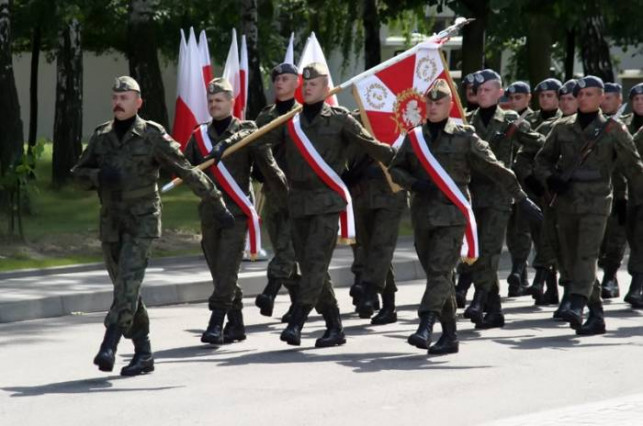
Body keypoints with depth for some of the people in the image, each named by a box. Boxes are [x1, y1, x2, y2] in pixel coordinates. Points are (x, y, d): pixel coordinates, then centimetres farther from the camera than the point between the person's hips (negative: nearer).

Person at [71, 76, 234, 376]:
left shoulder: (152, 135, -7)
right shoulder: (101, 135, 7)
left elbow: (187, 172, -6)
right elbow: (78, 173, 12)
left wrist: (216, 205, -6)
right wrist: (99, 176, -11)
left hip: (142, 222, -5)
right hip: (110, 224, 5)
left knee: (128, 281, -20)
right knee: (125, 289, 8)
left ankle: (109, 347, -29)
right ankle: (143, 354, 16)